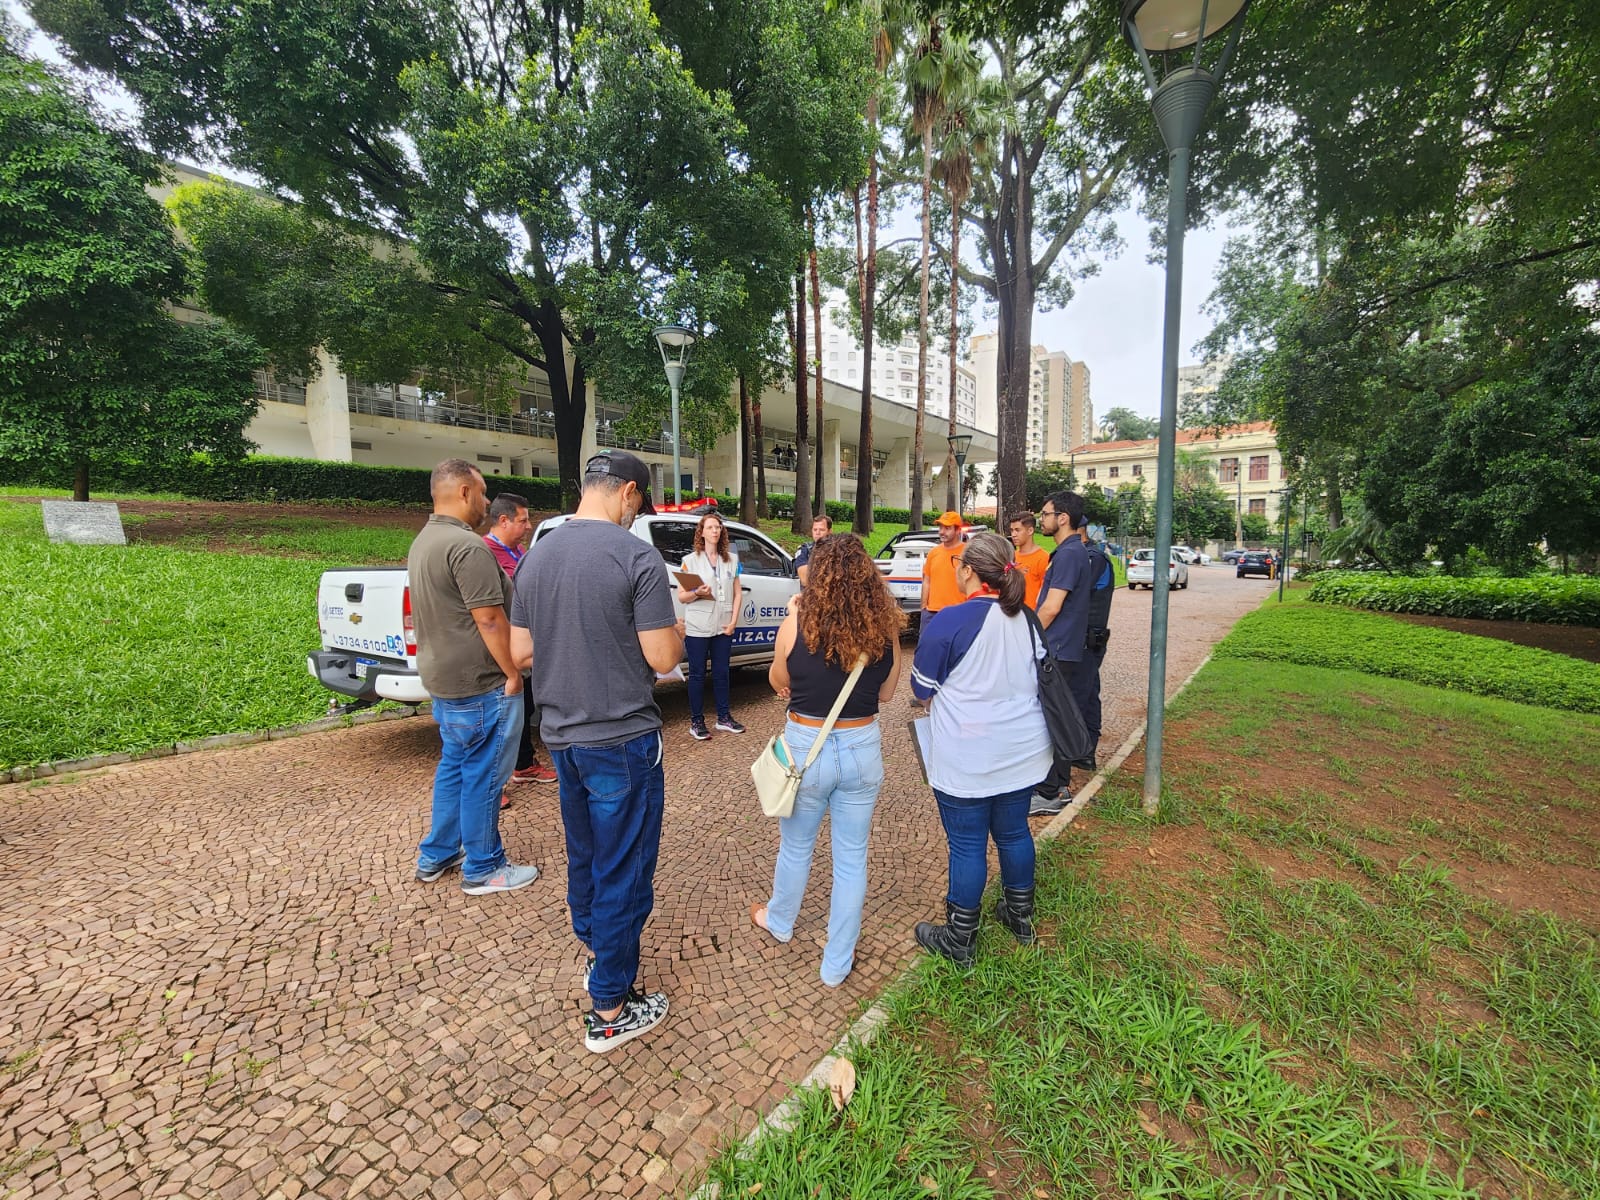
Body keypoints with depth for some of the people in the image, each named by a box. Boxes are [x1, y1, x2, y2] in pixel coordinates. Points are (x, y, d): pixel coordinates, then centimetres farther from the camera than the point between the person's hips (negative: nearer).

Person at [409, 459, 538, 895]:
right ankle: (483, 869, 18)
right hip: (480, 684, -10)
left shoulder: (423, 542, 13)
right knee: (483, 776, 3)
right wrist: (513, 674, -15)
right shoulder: (467, 545, -21)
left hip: (443, 679, 10)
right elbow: (489, 619, -24)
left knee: (453, 768, 22)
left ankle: (435, 855, 35)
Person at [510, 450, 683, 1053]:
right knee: (623, 872, 8)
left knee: (584, 858, 24)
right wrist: (671, 628, 2)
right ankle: (610, 1011, 23)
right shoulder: (637, 556, -18)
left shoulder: (535, 556, 3)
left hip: (561, 736, 7)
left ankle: (598, 953, 44)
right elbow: (663, 658, -18)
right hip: (622, 740, -7)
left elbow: (520, 651, 7)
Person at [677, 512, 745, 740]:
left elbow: (736, 594, 9)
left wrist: (733, 621, -2)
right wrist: (697, 593, -21)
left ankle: (724, 717, 24)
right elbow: (681, 596, -1)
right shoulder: (691, 560, 1)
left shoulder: (732, 559, 10)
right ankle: (696, 722, 13)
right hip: (697, 628, -3)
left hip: (723, 627, 3)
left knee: (721, 673, 12)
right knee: (697, 675, 4)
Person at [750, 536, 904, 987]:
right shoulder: (885, 627, -10)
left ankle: (779, 921, 51)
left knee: (795, 846, 24)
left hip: (806, 747, -1)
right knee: (852, 857, 17)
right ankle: (837, 964, 33)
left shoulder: (797, 624, -16)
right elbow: (885, 692, 2)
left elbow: (778, 683, 0)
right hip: (863, 749, 1)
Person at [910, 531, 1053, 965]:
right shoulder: (1027, 619, 1)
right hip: (1023, 751, 6)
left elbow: (922, 689, -8)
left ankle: (959, 939, 25)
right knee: (1013, 832, 22)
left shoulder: (949, 621, -19)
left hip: (967, 760, -6)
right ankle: (1020, 916, 42)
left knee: (967, 845, 7)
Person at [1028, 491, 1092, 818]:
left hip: (1056, 650, -10)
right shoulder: (1073, 551, 15)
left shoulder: (1069, 554, -17)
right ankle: (1059, 785, 26)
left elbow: (1050, 608, -22)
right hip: (1065, 649, 10)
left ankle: (1049, 794, 5)